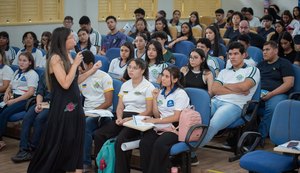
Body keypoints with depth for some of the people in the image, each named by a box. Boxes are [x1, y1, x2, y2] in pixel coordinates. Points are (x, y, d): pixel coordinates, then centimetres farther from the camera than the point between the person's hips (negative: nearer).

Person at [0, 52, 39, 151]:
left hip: (25, 100, -6)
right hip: (14, 97, 7)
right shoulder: (17, 72, 24)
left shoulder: (32, 74, -1)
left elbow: (30, 92, -12)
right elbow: (10, 87, 27)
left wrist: (14, 101, -16)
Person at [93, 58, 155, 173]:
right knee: (98, 134, -18)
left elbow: (149, 111, -6)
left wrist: (130, 119, -15)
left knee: (120, 139, -34)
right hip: (124, 118, 6)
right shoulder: (125, 85, 18)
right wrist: (119, 118, -6)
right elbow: (120, 106, 17)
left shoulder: (148, 87, -1)